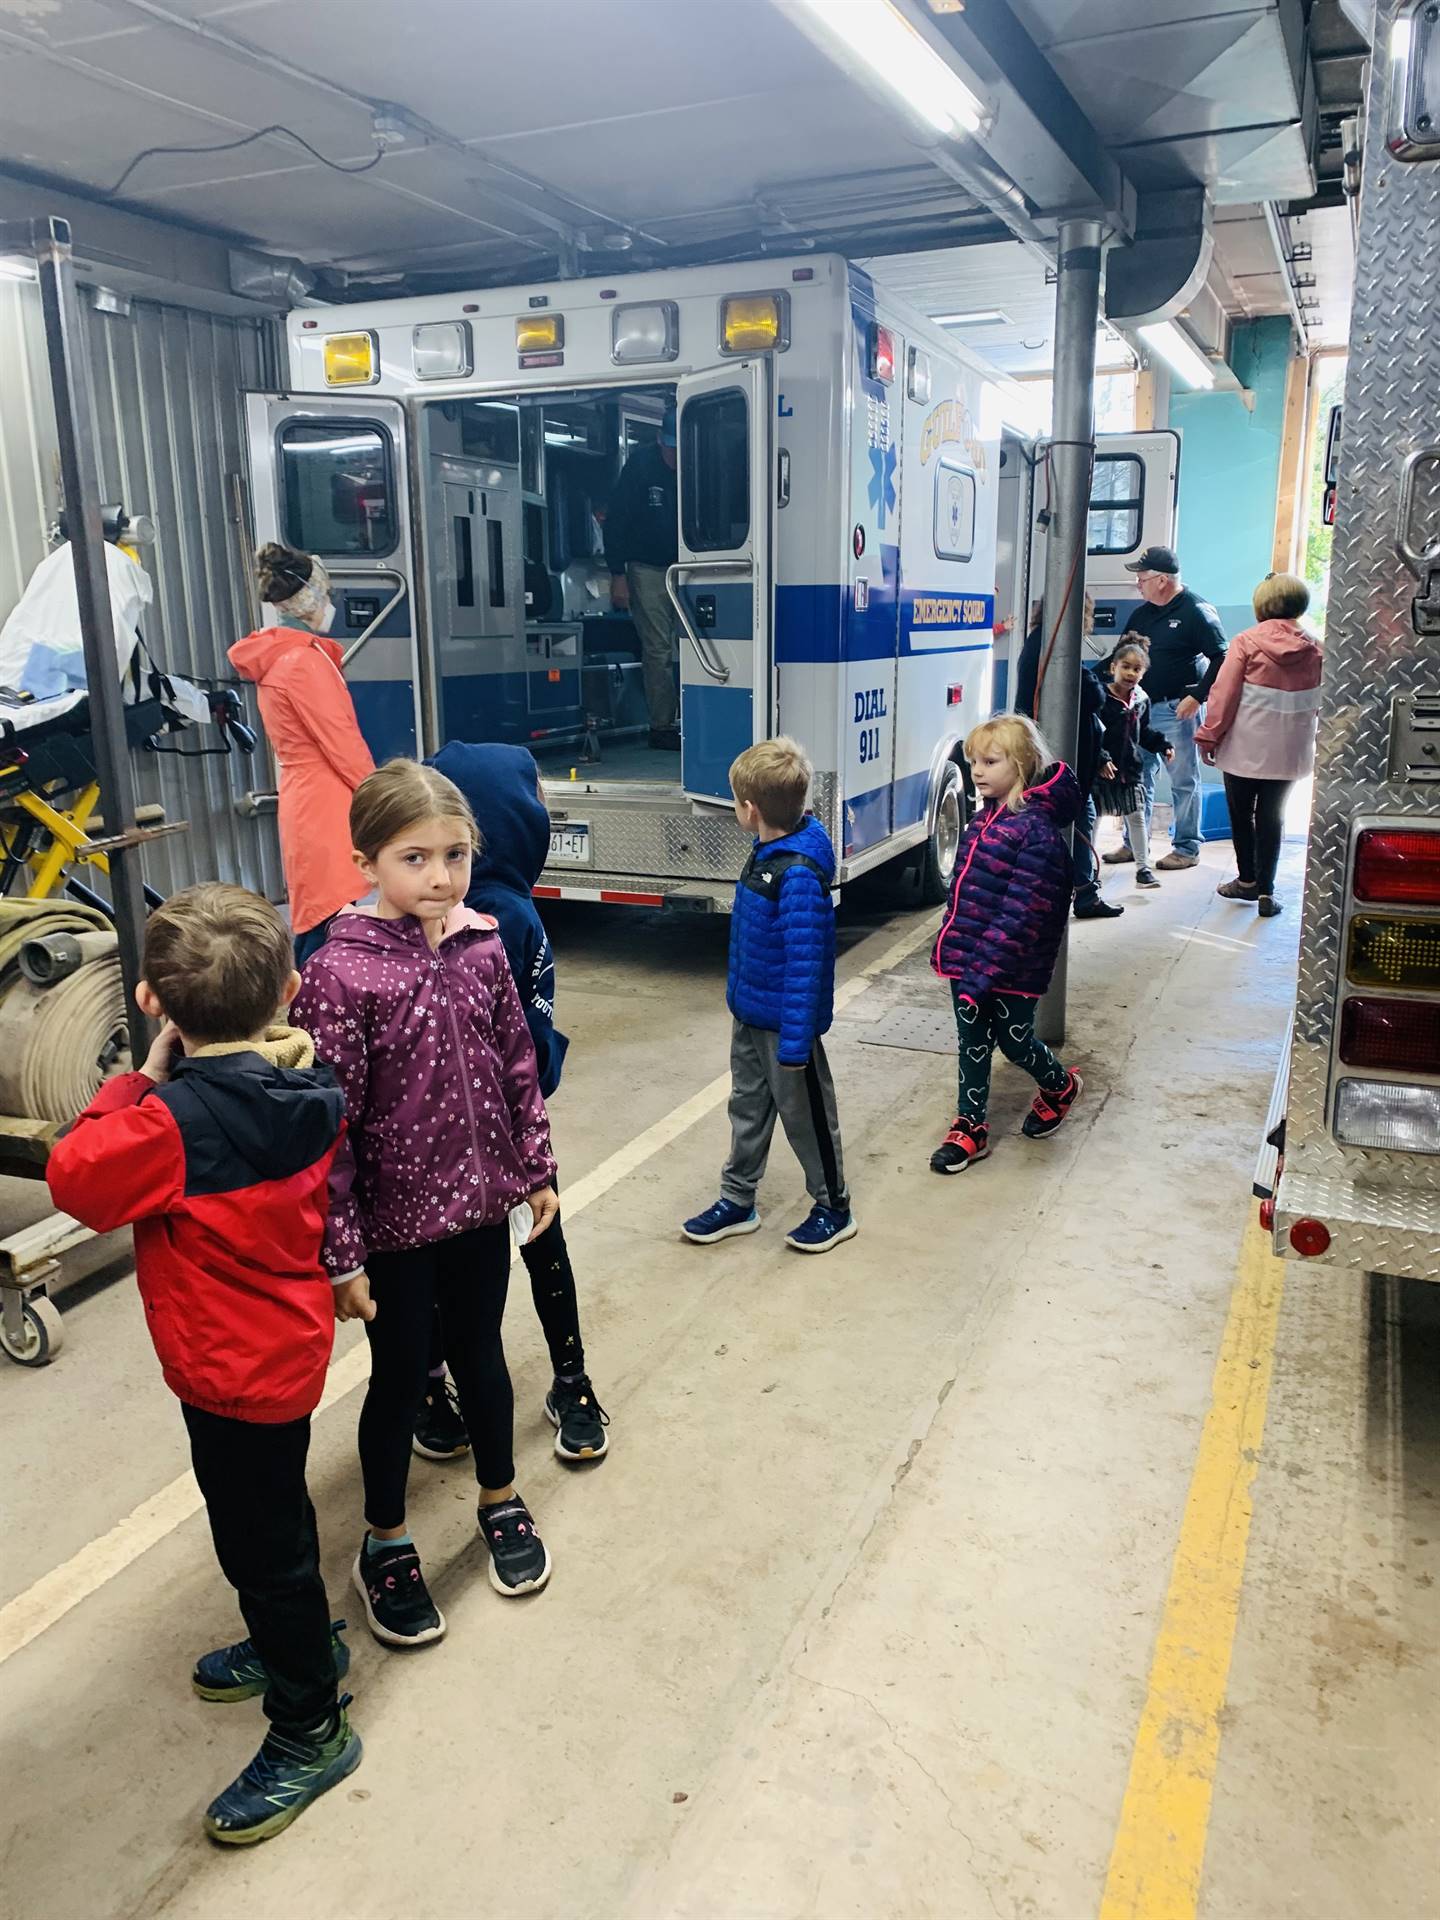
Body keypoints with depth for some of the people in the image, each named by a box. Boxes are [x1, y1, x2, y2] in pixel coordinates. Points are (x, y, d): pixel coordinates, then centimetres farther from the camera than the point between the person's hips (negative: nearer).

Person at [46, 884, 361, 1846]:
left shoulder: (176, 1120, -30)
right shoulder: (309, 1091, -8)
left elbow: (75, 1177, -18)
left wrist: (143, 1072, -15)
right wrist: (172, 1074, 0)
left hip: (236, 1370, -8)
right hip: (287, 1342, 8)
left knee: (261, 1539, 10)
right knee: (273, 1515, 29)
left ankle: (310, 1730, 28)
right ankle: (302, 1643, 51)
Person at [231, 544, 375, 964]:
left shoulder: (275, 659, 17)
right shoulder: (305, 661, -13)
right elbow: (343, 746, -13)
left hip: (304, 804, 10)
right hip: (327, 810, -10)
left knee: (314, 936, 12)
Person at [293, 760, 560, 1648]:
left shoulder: (482, 946, -6)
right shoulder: (340, 972, -20)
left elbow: (518, 1066, 5)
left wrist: (537, 1168, 9)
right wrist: (340, 1251, -15)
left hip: (480, 1204, 4)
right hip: (394, 1218, -4)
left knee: (482, 1356, 22)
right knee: (400, 1377, 14)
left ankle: (502, 1501, 46)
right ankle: (386, 1547, 38)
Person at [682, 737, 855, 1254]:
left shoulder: (800, 874, -29)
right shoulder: (768, 852, 0)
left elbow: (805, 963, -28)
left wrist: (795, 1040, -26)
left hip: (786, 1022, -9)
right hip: (750, 1013, 9)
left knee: (804, 1114, 9)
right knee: (747, 1107, 19)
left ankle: (834, 1209, 28)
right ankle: (737, 1202, 35)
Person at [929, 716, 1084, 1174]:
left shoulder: (1037, 831, -21)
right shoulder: (986, 818, 6)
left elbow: (1020, 913, -25)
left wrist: (983, 969, -27)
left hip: (1011, 967, -7)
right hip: (967, 960, 7)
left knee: (1014, 1039, 12)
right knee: (973, 1043, 14)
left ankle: (1061, 1086, 42)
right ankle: (970, 1127, 25)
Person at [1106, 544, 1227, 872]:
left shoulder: (1196, 611, -10)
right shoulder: (1142, 612, 12)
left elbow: (1220, 658, -13)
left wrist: (1197, 697, -17)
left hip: (1177, 710, -7)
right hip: (1142, 707, 7)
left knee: (1184, 780, 1)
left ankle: (1186, 848, 9)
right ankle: (1135, 844, 20)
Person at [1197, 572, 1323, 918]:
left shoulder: (1247, 642, -10)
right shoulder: (1314, 649, -2)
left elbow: (1224, 694, -10)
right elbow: (1319, 704, 4)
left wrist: (1209, 736, -3)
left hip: (1244, 746, -2)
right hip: (1289, 751, 3)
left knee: (1241, 815, 15)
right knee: (1272, 818, 11)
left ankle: (1247, 880, 24)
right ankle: (1265, 890, 8)